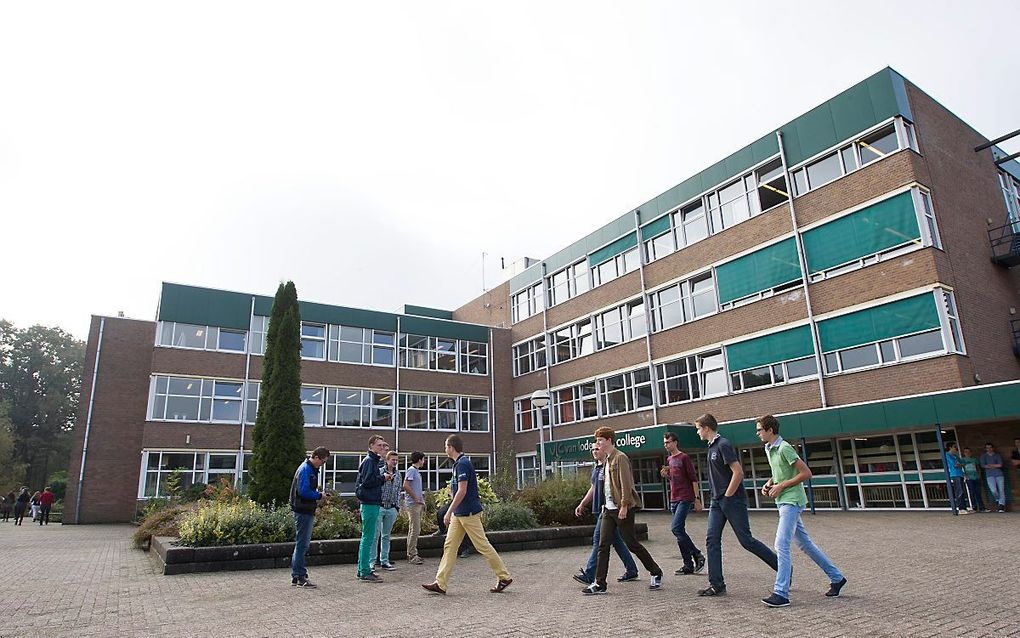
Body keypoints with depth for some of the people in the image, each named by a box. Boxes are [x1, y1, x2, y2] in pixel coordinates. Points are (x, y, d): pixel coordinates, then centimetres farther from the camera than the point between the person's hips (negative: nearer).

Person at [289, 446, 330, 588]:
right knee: (302, 543, -5)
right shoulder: (305, 470, -16)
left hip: (306, 511, 11)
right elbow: (304, 491, -24)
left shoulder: (312, 469, 15)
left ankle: (296, 576, 23)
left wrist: (317, 496, 8)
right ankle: (300, 576, 1)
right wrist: (319, 495, -12)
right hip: (303, 511, -11)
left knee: (301, 543, 15)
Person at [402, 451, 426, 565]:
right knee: (414, 530, -8)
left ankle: (412, 554, 19)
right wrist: (416, 498, -17)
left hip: (418, 504, 10)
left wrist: (422, 500, 16)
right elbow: (405, 486, -21)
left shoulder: (417, 471, 17)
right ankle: (412, 555, -4)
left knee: (416, 530, 13)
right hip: (412, 504, -10)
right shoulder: (411, 470, -11)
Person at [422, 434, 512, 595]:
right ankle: (440, 583, 9)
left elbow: (462, 491, -23)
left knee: (483, 546, -1)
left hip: (468, 513, -10)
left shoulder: (462, 464, -18)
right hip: (459, 514, 10)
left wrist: (449, 512, -20)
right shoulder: (459, 463, 13)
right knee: (449, 546, 7)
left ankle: (504, 577, 10)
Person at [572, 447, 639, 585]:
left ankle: (588, 575, -7)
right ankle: (631, 571, 24)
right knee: (616, 540, 14)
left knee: (598, 540, -9)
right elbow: (593, 488, 24)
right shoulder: (596, 468, 16)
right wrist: (582, 504, 22)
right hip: (599, 509, 10)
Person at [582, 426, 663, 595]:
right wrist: (605, 504, 16)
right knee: (603, 545, 3)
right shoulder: (607, 460, 15)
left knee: (632, 544, 2)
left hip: (622, 509, -8)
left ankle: (656, 574, 20)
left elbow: (626, 484, -18)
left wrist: (624, 506, -21)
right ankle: (599, 584, 7)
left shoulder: (620, 458, -13)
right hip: (609, 509, 8)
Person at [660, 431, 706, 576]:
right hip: (674, 499, 8)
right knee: (679, 531, 7)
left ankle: (697, 555, -2)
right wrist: (666, 475, 2)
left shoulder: (684, 458, -7)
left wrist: (697, 499, -12)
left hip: (685, 499, -8)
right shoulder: (669, 460, 15)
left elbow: (693, 479, -9)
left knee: (676, 528, -16)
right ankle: (688, 565, 13)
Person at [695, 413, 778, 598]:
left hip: (732, 500, -9)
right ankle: (716, 584, 5)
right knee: (712, 540, 2)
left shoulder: (723, 445, -15)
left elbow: (738, 472, -21)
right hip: (717, 502, 9)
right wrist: (718, 497, 16)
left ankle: (782, 567, 17)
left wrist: (727, 496, -15)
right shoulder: (712, 447, 13)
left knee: (746, 541, -1)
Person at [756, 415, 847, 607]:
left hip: (791, 501, -10)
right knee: (805, 544, 18)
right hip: (784, 502, 10)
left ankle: (781, 594, -12)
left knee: (781, 545, -14)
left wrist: (781, 486, -17)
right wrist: (769, 483, 8)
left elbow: (806, 473, -18)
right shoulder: (768, 449, 11)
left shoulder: (784, 448, -16)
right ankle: (836, 577, 32)